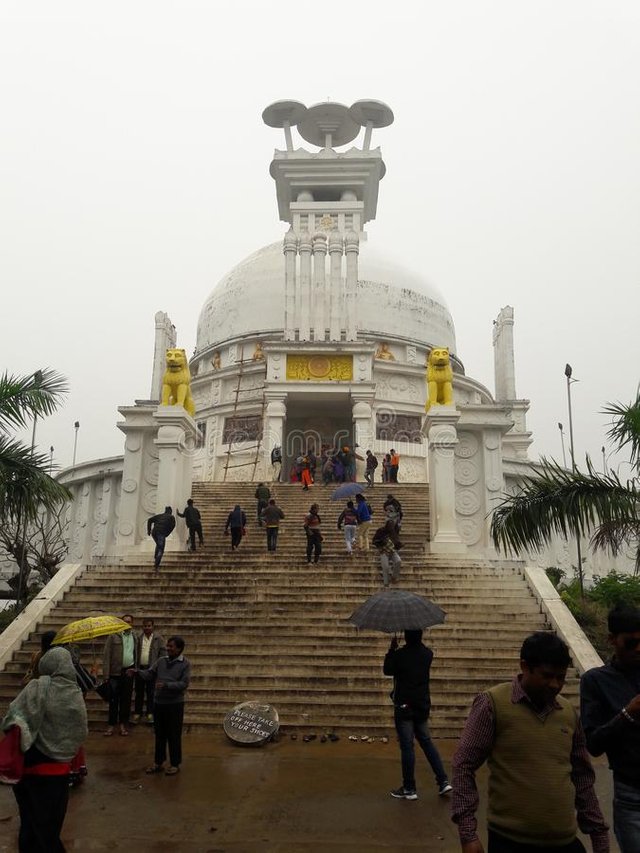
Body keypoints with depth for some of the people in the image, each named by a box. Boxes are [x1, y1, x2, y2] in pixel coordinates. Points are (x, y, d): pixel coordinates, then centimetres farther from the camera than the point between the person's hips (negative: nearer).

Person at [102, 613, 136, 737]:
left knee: (126, 699, 7)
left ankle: (123, 724, 18)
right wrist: (106, 674, -10)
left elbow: (136, 655, 12)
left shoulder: (135, 637, 9)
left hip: (129, 672, 3)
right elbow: (106, 655, -4)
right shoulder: (114, 636, -1)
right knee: (113, 699, 2)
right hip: (115, 672, -3)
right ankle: (111, 724, 12)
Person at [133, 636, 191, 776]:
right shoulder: (161, 661, 4)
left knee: (174, 735, 5)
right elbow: (150, 674, 2)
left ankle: (175, 764, 18)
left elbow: (184, 684, -15)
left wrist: (166, 685, -24)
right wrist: (138, 672, -16)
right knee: (159, 734, 15)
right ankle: (158, 762, 28)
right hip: (158, 703, 5)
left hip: (175, 704, -4)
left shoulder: (185, 664, -9)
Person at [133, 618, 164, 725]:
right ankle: (137, 713, 20)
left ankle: (150, 714, 17)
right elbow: (134, 653, 3)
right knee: (139, 692, 10)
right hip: (140, 668, 2)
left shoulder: (158, 639, -1)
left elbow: (162, 655, -1)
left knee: (151, 692, 6)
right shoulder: (138, 638, 4)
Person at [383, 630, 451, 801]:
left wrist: (391, 650, 5)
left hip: (404, 707, -5)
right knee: (426, 742, 17)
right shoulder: (428, 653, -2)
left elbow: (387, 671, -1)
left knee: (407, 747, 2)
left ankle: (409, 789, 10)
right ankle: (443, 781, 14)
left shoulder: (399, 654, -16)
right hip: (423, 706, 5)